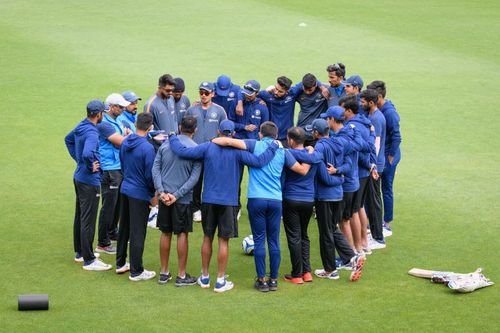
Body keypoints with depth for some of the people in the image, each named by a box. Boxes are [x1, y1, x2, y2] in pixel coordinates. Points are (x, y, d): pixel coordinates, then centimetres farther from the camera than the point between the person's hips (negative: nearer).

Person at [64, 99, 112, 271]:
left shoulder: (81, 126, 4)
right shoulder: (91, 132, -25)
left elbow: (68, 139, 24)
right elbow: (87, 153, -41)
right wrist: (90, 167, -22)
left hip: (79, 177, 10)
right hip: (89, 181, -10)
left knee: (80, 217, 20)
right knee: (88, 221, -3)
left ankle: (80, 252, 32)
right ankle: (89, 260, 3)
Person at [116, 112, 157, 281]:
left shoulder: (125, 143, 0)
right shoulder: (148, 148, -22)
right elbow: (150, 174, -18)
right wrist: (153, 194, -2)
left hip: (125, 189, 7)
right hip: (140, 194, -7)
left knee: (124, 228, 19)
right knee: (138, 233, 0)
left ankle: (121, 263, 30)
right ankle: (136, 271, 7)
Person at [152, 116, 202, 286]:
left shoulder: (166, 144, 3)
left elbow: (155, 168, -1)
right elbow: (194, 177, -12)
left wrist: (161, 192, -7)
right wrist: (177, 195, -13)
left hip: (164, 196, 3)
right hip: (183, 199, -3)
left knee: (165, 233, 13)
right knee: (182, 234, 4)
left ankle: (164, 273, 20)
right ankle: (181, 276, 8)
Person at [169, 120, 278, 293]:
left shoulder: (207, 147, -4)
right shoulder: (237, 151, -9)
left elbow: (182, 151, -7)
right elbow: (258, 161, -17)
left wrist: (173, 138, 11)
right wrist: (273, 147, -4)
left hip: (209, 200, 2)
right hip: (228, 201, -2)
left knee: (207, 238, 14)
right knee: (223, 240, 2)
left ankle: (205, 277, 21)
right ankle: (220, 281, 5)